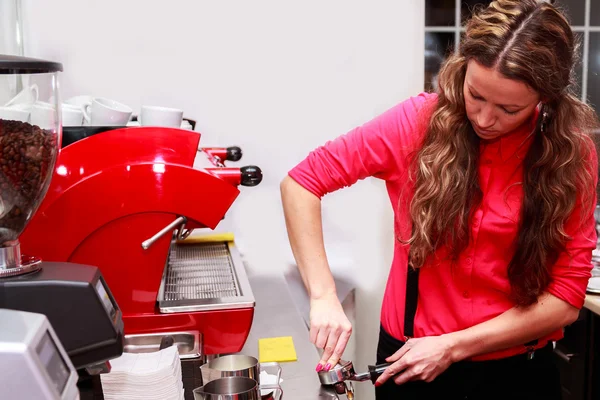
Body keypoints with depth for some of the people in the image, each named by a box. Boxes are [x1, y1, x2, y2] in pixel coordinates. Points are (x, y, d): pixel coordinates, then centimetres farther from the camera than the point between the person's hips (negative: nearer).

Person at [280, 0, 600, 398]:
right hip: (409, 356, 0)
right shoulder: (420, 121, -14)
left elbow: (565, 297, -12)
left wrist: (453, 345, -18)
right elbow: (302, 181, -13)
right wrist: (324, 295, -21)